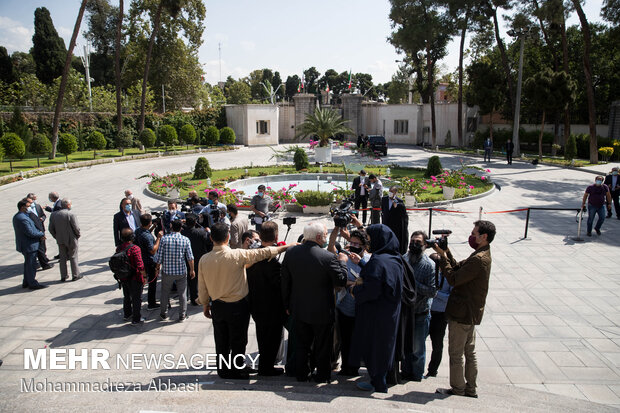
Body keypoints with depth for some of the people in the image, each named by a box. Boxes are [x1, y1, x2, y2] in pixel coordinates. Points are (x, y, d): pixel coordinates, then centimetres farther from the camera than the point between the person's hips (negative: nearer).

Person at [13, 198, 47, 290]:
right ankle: (32, 284, 9)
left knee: (28, 264, 22)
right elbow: (30, 233, -26)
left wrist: (39, 234, 2)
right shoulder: (23, 218, -24)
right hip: (29, 246, -11)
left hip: (24, 245, 11)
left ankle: (26, 282, 32)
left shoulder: (16, 216, 10)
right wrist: (41, 234, -10)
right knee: (31, 265, 0)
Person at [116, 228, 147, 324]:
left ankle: (127, 315, 40)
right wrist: (144, 275, -13)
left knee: (127, 296, 24)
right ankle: (136, 319, 17)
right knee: (136, 298, 9)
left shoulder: (118, 248, -5)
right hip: (135, 278, -6)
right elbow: (140, 266, -26)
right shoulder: (135, 248, -23)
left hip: (123, 278, 6)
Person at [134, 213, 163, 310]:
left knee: (142, 281, 21)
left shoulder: (138, 231, -2)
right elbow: (153, 251, -29)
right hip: (150, 262, -9)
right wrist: (158, 238, -28)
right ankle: (151, 304, 15)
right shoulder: (147, 236, -29)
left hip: (141, 260, 9)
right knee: (152, 283, 5)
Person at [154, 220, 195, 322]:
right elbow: (190, 257, -7)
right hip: (181, 271, 0)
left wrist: (157, 268, 10)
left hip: (167, 271, 0)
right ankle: (182, 315, 17)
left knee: (165, 293, 17)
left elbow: (159, 256, -5)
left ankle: (163, 314, 30)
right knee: (182, 293, 11)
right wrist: (192, 270, 5)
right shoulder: (185, 240, -8)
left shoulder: (164, 239, -10)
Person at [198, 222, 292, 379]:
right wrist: (286, 247, -3)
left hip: (217, 306, 4)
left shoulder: (204, 259, -8)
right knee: (238, 341, 13)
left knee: (221, 341, 19)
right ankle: (236, 371, 25)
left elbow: (202, 287, 1)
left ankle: (222, 370, 33)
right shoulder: (237, 255, -21)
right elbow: (263, 253, -15)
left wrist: (205, 305, 17)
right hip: (237, 306, -4)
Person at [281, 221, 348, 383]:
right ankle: (322, 376, 30)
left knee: (301, 344, 20)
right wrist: (342, 262, 0)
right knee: (322, 346, 16)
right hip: (322, 311, -4)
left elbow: (285, 282, 1)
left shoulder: (291, 253, -7)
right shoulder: (328, 257, -23)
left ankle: (301, 374, 32)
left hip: (299, 309, 4)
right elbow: (341, 281, -14)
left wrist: (288, 305, 13)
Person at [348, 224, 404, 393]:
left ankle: (378, 384, 17)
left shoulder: (378, 260, -24)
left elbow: (371, 289, -29)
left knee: (373, 347, 6)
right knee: (383, 345, 18)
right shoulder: (395, 259, 4)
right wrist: (361, 264, 16)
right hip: (390, 314, 9)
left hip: (376, 314, -9)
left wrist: (353, 289, -10)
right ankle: (380, 381, 30)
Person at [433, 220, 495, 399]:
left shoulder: (478, 259, -24)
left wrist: (443, 257, -15)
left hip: (462, 313, -10)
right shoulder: (482, 255, 9)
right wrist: (446, 252, 0)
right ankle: (471, 388, 28)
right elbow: (458, 267, 10)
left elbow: (453, 279, -23)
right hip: (471, 313, 10)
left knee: (455, 353, 4)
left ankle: (458, 389, 16)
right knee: (469, 352, 18)